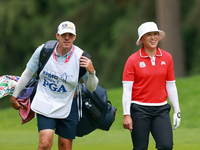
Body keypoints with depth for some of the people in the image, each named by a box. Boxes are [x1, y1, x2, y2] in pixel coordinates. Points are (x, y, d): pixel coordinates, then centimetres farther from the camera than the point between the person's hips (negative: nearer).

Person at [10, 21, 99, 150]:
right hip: (44, 104, -1)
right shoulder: (43, 50, -9)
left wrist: (91, 71, -24)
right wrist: (14, 96, 15)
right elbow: (28, 74, 8)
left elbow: (91, 88, -3)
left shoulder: (80, 56, -10)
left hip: (67, 106, 1)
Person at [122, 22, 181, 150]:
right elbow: (127, 89, -5)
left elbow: (171, 86, 12)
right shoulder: (133, 60, -3)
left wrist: (177, 111, 10)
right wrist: (126, 115, -11)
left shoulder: (167, 58, 7)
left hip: (161, 110, 3)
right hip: (139, 109, -3)